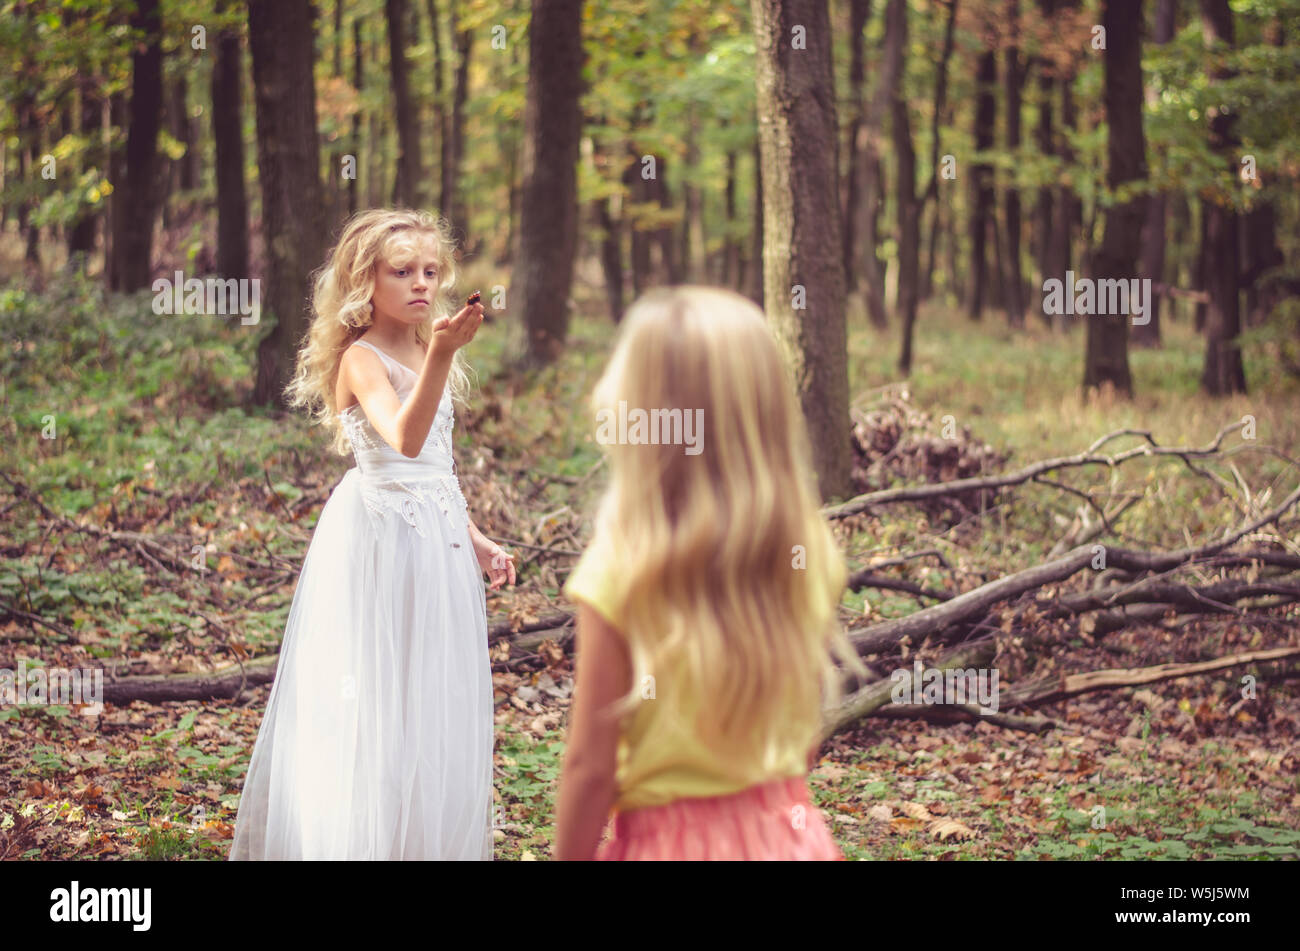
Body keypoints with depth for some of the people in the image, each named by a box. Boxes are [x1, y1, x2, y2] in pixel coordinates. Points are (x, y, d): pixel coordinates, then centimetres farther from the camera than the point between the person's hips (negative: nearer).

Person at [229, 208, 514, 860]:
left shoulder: (427, 355, 11)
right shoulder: (362, 359, -13)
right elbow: (405, 439, -33)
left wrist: (473, 539, 17)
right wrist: (440, 356, -43)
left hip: (439, 539, 8)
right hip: (378, 535, -8)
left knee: (436, 707, 10)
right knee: (373, 703, -3)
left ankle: (429, 841, 19)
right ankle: (360, 841, 5)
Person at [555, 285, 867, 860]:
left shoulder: (620, 569, -18)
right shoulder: (810, 553, -6)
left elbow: (589, 766, -13)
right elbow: (809, 735, 5)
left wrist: (570, 855, -2)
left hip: (669, 839, -3)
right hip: (787, 832, 3)